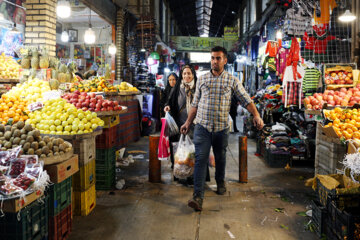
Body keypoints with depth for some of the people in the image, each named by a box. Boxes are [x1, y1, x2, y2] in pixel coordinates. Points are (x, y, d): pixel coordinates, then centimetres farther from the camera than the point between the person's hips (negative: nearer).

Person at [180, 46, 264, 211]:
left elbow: (246, 100, 0)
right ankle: (198, 197, -11)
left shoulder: (232, 80, 4)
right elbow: (195, 104, 14)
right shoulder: (202, 79, 9)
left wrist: (256, 115, -15)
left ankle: (220, 183, 42)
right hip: (202, 126, 0)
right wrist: (188, 122, 11)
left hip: (222, 128, 0)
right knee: (200, 160, -9)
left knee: (220, 158, 15)